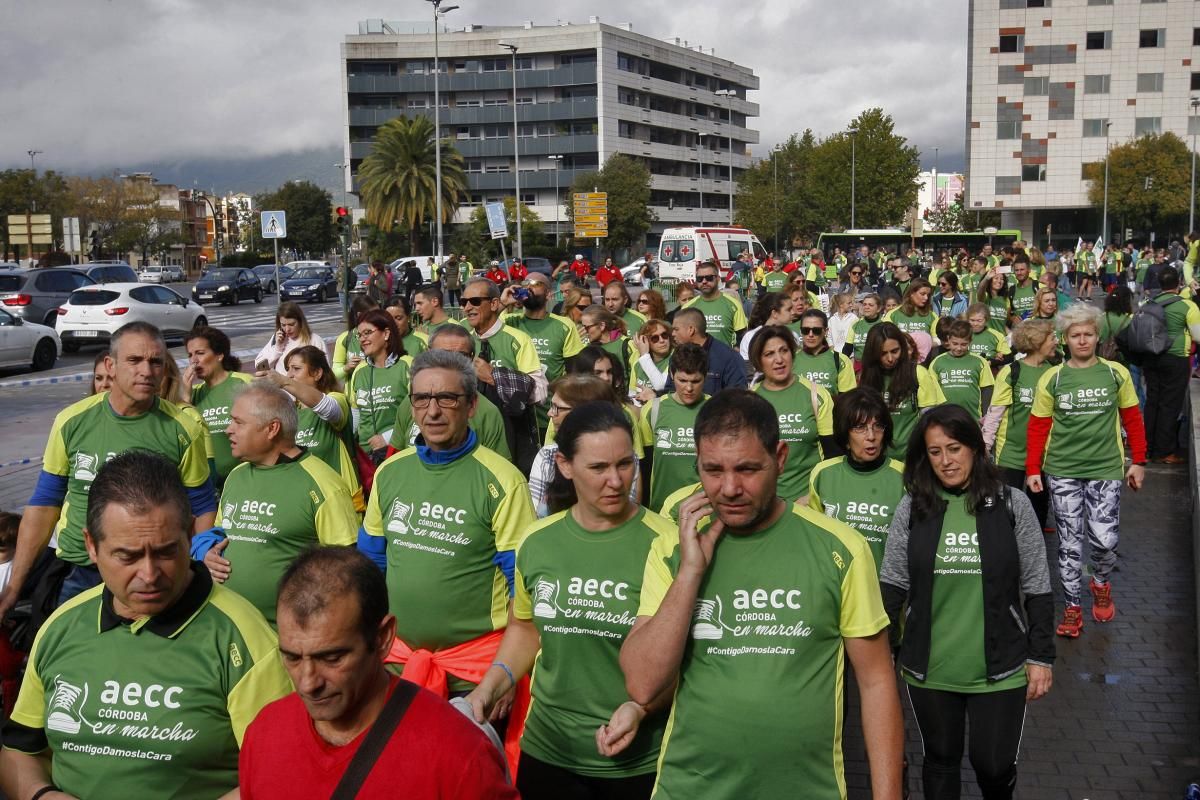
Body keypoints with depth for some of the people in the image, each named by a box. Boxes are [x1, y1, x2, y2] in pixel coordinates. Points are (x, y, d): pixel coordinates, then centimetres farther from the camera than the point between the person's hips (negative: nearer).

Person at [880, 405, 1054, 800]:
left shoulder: (1012, 505, -5)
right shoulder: (911, 509, -2)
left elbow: (1037, 589, 0)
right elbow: (892, 587, 2)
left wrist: (1042, 657, -1)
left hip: (999, 670, -1)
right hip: (928, 671, 1)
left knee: (993, 764, 5)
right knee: (940, 760, 15)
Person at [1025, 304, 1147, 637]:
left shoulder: (1116, 373, -1)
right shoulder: (1052, 379, -1)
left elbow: (1132, 419, 7)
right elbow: (1038, 426, 2)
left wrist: (1138, 462, 7)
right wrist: (1033, 469, 0)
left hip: (1105, 470, 0)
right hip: (1062, 472, 0)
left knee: (1105, 540, -5)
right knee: (1069, 543, 5)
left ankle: (1101, 584, 28)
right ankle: (1072, 607, 20)